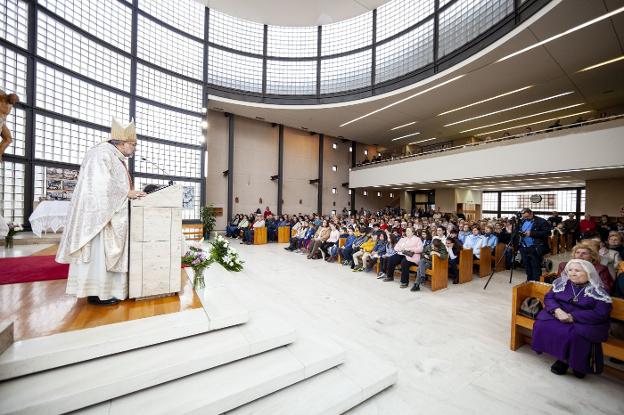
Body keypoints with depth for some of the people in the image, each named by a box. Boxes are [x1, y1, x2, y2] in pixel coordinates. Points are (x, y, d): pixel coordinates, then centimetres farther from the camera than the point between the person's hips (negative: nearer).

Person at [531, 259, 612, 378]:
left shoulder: (597, 290, -7)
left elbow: (601, 313, -14)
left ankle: (576, 363, -1)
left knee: (574, 335, -31)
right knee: (542, 325, -22)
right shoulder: (561, 282, 3)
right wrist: (558, 311, -19)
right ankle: (563, 358, -2)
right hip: (559, 315, 3)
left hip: (585, 322, -3)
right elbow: (548, 298, 1)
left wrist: (572, 317, -21)